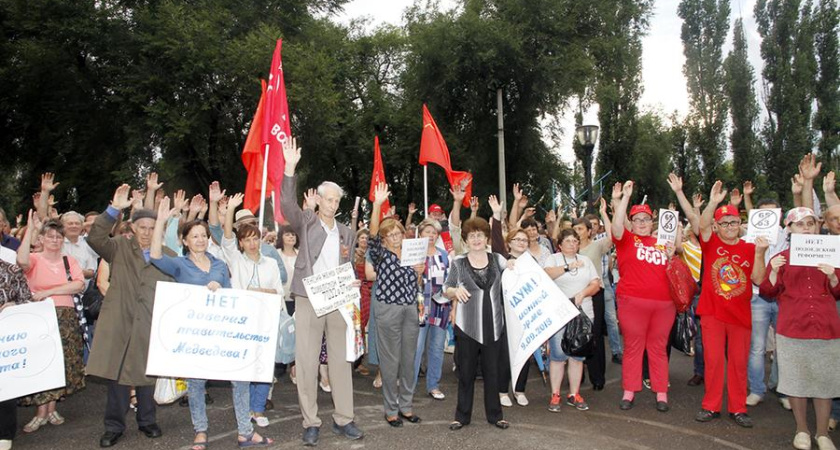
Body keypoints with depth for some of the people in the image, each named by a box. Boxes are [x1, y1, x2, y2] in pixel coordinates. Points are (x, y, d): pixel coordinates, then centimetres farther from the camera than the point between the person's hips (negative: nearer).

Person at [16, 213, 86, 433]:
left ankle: (52, 409, 16)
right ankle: (41, 413, 6)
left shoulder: (69, 261, 8)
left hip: (66, 317, 3)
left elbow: (79, 285, -6)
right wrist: (30, 229, -23)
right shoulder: (34, 260, 0)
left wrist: (49, 291, -14)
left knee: (62, 363, 5)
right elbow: (22, 261, -26)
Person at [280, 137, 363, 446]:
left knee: (341, 361, 8)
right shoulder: (306, 222, 3)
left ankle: (343, 420, 18)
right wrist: (290, 168, -25)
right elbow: (287, 204, -16)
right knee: (306, 362, 2)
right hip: (308, 300, -3)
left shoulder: (347, 232, 13)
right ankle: (310, 423, 13)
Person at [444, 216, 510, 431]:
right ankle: (462, 415, 22)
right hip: (467, 325, -1)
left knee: (492, 371, 11)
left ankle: (494, 414, 26)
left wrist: (514, 268, -7)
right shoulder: (458, 263, 0)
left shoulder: (497, 259, 4)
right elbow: (446, 290, 2)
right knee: (466, 371, 8)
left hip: (494, 325, 2)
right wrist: (456, 291, -21)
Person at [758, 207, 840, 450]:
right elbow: (767, 292, 3)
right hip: (792, 329, -1)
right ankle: (802, 430, 18)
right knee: (796, 379, 3)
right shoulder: (781, 257, 6)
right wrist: (773, 271, -13)